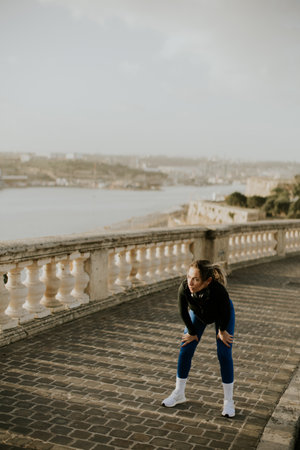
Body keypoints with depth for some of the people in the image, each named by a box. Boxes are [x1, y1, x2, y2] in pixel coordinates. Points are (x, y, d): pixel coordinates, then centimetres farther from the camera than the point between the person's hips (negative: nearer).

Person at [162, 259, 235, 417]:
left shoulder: (219, 290, -46)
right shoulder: (184, 288, -40)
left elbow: (225, 312, -24)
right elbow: (183, 312, -19)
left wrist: (222, 330, -8)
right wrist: (192, 332, -7)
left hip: (222, 315, -2)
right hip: (198, 314, 3)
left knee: (224, 354, -7)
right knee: (185, 350, 0)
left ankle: (228, 401, 8)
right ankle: (179, 394, 19)